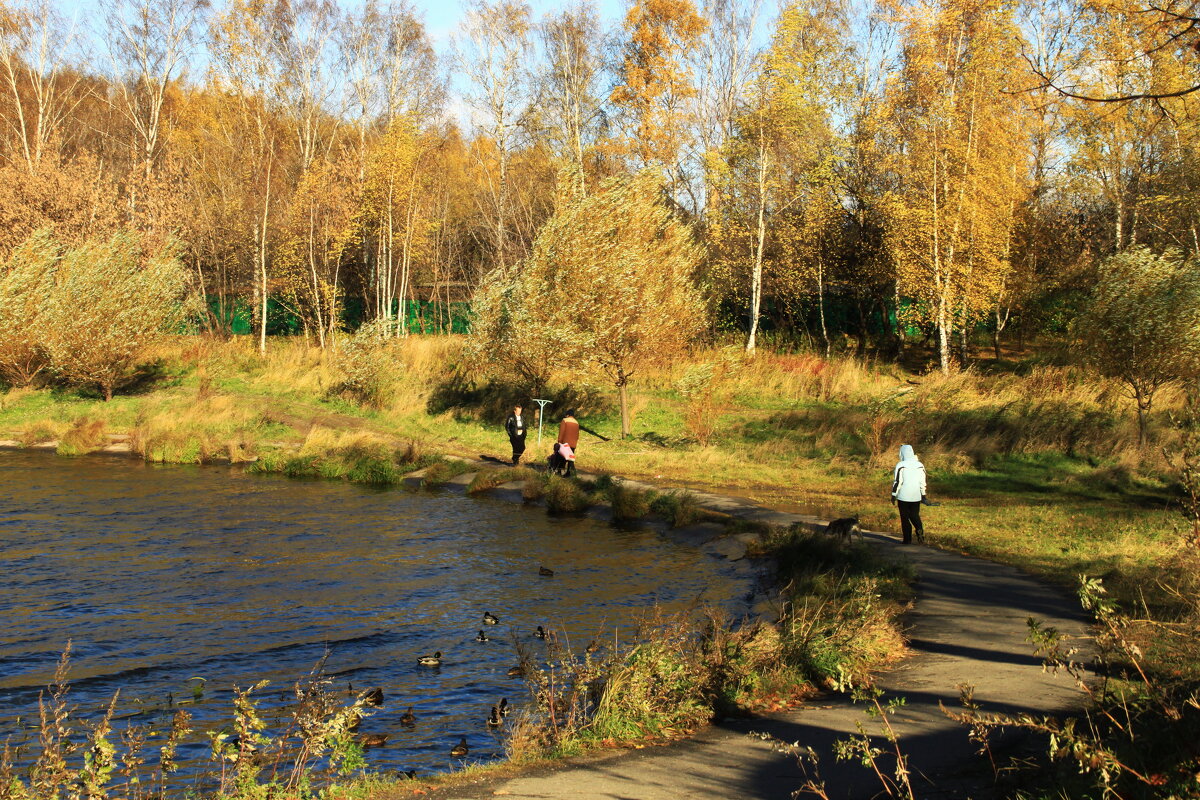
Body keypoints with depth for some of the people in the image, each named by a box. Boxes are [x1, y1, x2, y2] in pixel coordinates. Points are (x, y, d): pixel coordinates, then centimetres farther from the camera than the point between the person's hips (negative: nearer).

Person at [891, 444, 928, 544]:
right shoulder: (920, 465, 5)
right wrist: (923, 495, 17)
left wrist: (893, 495, -4)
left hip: (903, 497, -4)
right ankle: (919, 529, -13)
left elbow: (897, 482, -11)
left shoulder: (900, 465, -10)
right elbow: (923, 482, 9)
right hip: (916, 497, 4)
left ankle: (907, 539, 5)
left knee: (905, 518, 5)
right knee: (915, 515, 15)